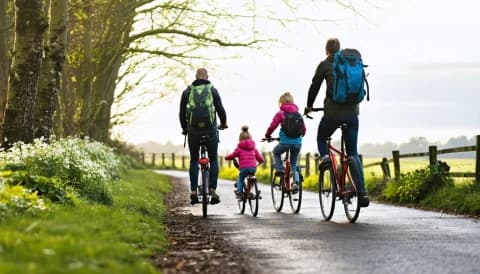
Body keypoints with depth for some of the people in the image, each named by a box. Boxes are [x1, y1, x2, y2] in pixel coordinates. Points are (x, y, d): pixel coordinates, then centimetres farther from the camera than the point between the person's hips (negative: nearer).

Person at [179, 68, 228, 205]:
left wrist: (184, 128, 25)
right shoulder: (213, 90, 2)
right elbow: (220, 109, 0)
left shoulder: (187, 91, 6)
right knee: (213, 160, 11)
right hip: (210, 130, -1)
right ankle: (212, 190, 1)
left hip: (193, 130, 1)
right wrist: (223, 123, 19)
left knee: (194, 160, 13)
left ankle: (193, 191, 3)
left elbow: (182, 112, 10)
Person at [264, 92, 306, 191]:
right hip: (298, 142, 4)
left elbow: (272, 126, -2)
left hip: (285, 142, -3)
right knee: (294, 164, 19)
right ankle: (296, 182, -1)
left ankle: (279, 168, 8)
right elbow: (304, 128, 15)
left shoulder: (280, 113, -2)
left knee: (276, 152, 29)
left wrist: (267, 135, 17)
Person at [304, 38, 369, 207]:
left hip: (333, 111, -3)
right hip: (352, 111, 3)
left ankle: (324, 157, -7)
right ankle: (362, 192, -3)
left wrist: (309, 106, 22)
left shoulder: (325, 65, 1)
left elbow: (314, 87, 6)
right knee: (353, 153, 8)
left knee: (321, 138, 26)